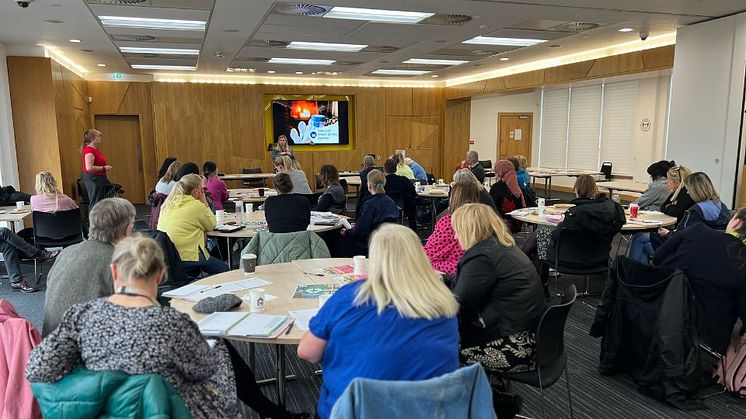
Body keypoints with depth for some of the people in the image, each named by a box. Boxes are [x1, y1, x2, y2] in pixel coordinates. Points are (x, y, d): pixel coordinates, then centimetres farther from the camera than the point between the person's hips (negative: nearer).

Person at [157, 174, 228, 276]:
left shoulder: (167, 204, 10)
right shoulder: (196, 205, -11)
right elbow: (211, 225, 4)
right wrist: (204, 202, 6)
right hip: (187, 257, -8)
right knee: (224, 269, 13)